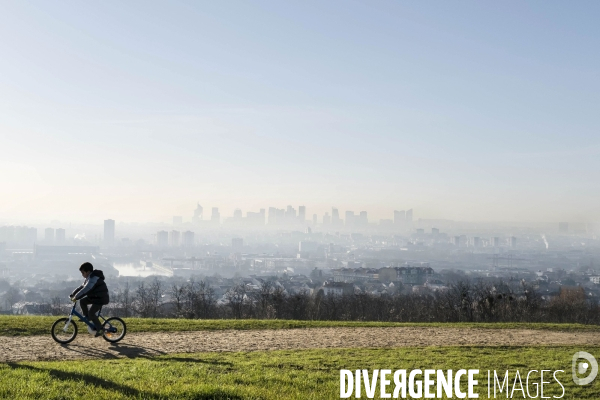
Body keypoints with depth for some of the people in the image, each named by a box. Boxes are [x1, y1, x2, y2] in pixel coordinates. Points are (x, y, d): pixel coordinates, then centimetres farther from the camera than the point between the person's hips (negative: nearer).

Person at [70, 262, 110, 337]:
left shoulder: (94, 278, -22)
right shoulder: (89, 278, 12)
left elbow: (85, 290, -29)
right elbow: (81, 287, 13)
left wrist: (76, 297, -29)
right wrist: (72, 294, 5)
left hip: (101, 298, -10)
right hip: (94, 297, 10)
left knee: (91, 313, -17)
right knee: (82, 301, 0)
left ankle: (100, 330, -9)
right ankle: (86, 317, 13)